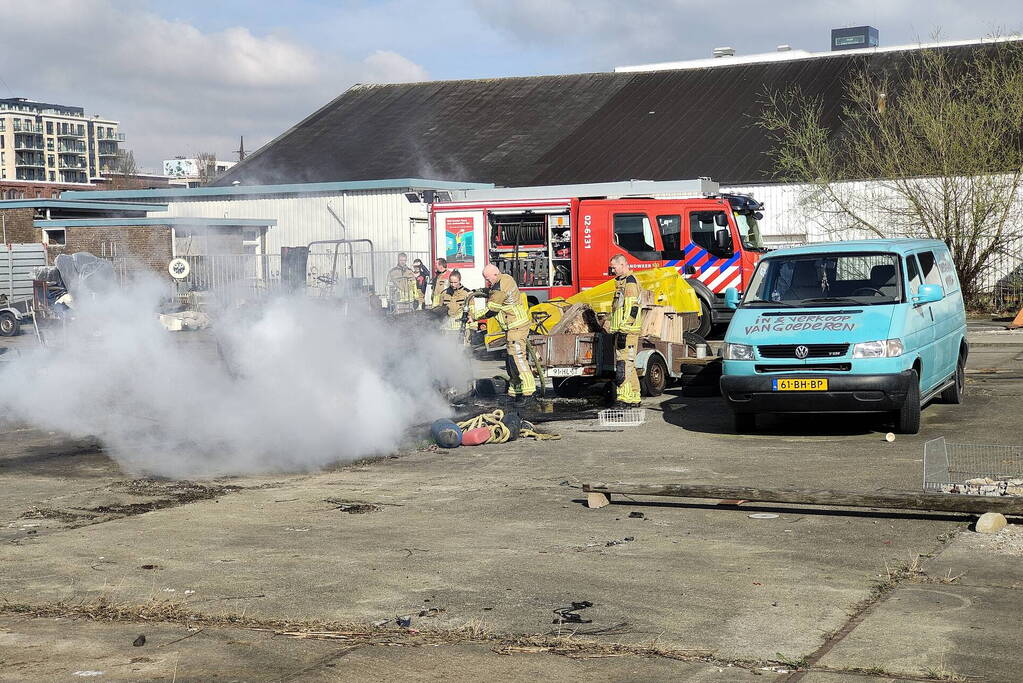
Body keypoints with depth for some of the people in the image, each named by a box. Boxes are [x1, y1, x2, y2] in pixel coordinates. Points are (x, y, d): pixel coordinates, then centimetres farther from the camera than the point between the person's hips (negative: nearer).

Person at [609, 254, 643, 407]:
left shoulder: (630, 282, -11)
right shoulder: (622, 281, 22)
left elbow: (632, 308, -20)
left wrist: (624, 330, -23)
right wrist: (617, 330, 26)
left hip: (627, 331, -11)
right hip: (622, 331, 11)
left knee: (624, 364, -12)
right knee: (627, 365, 13)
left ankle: (625, 397, -14)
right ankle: (634, 397, 17)